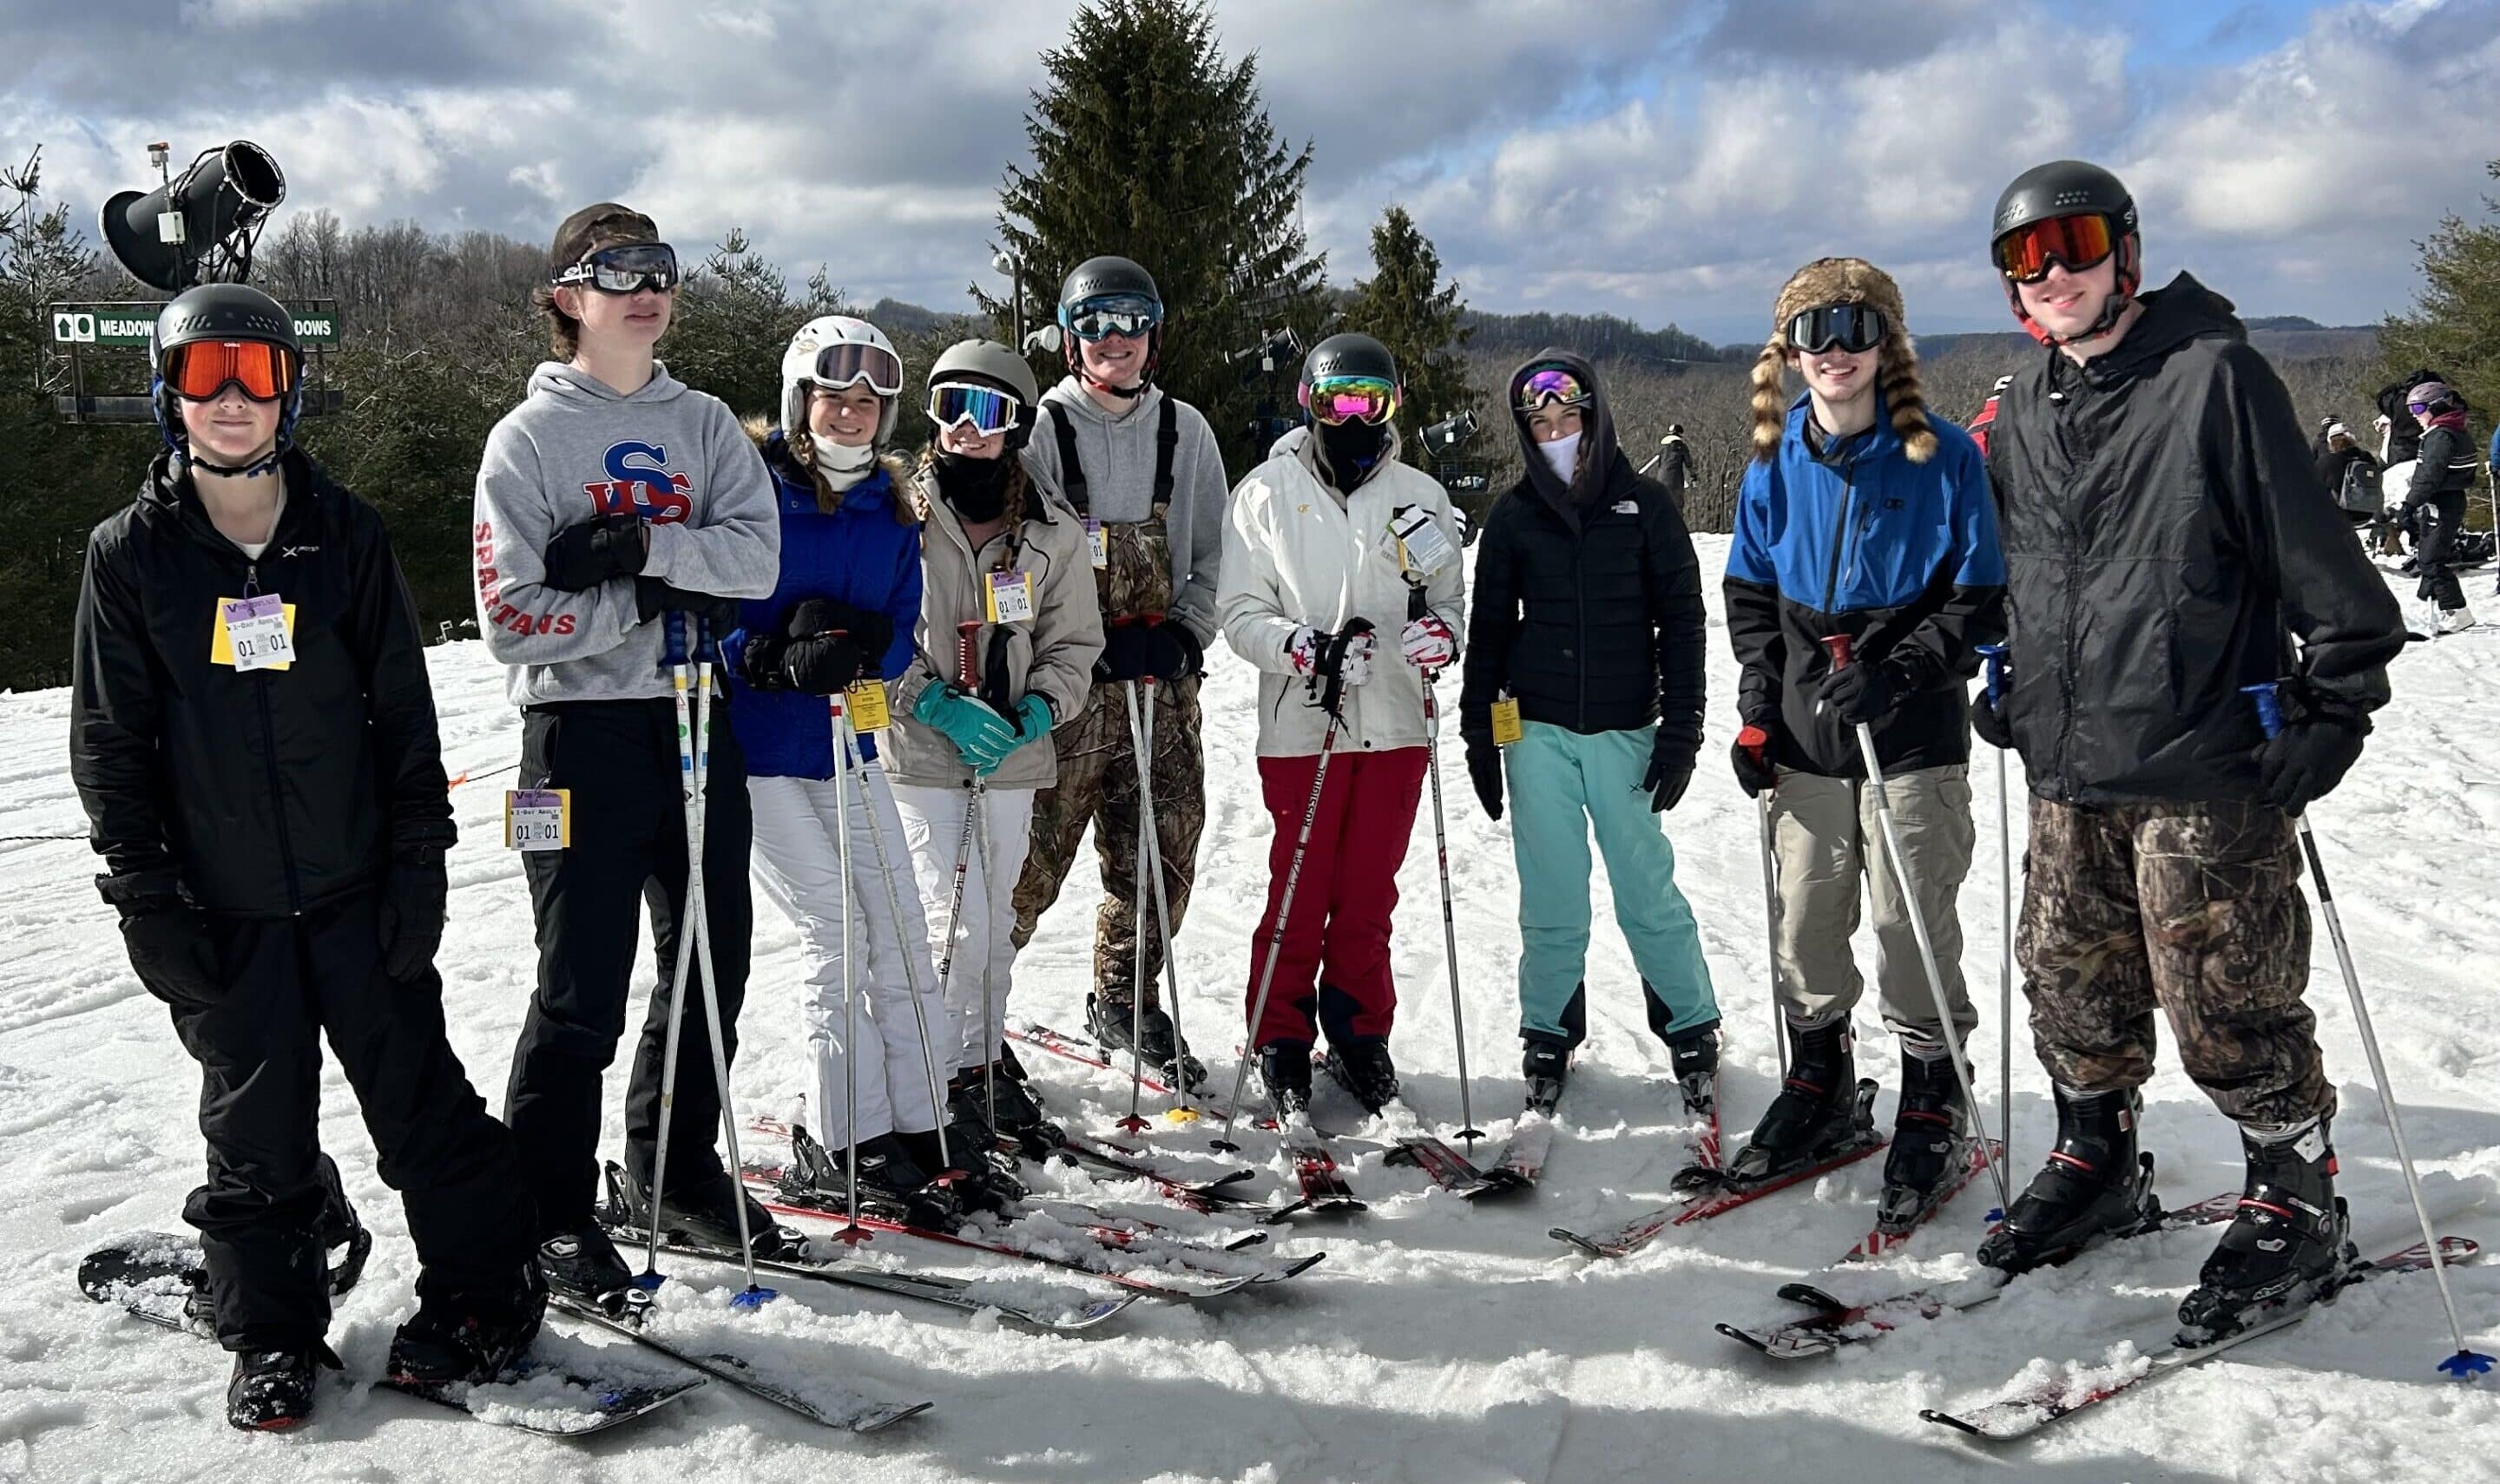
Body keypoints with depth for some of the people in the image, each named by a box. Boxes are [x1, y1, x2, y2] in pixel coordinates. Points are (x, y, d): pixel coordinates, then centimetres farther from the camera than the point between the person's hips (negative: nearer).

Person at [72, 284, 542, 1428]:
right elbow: (111, 741, 2)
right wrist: (145, 895, -4)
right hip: (221, 905, 0)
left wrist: (419, 861, -2)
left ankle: (481, 1295, 18)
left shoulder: (345, 534, 2)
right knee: (256, 1129, 10)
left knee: (422, 1099, 3)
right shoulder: (131, 553, 1)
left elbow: (404, 709, 3)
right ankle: (271, 1336, 26)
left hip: (356, 884, 0)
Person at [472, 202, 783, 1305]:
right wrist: (655, 601, -13)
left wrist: (637, 547, -18)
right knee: (584, 992, -2)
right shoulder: (529, 436, -3)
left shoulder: (705, 424, 10)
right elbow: (513, 621, -11)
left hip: (698, 723, 5)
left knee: (711, 965, 12)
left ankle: (677, 1168, 31)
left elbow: (755, 557, -7)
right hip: (583, 729, -5)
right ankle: (550, 1211, 14)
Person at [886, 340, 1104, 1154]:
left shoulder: (1053, 529, 5)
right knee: (953, 923, -8)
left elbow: (1074, 643, 9)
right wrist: (937, 703, -15)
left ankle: (986, 1063, 29)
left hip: (1014, 753, 4)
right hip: (921, 751, -3)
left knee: (994, 922, 14)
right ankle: (940, 1083, 7)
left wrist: (1036, 710, -9)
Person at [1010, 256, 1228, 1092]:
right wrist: (1093, 647, -13)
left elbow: (1212, 555, 15)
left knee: (1163, 856, 9)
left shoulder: (1185, 430, 11)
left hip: (1163, 683, 4)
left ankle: (1124, 1003, 29)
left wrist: (1185, 635, -2)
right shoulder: (1041, 427, -1)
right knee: (1028, 857, -4)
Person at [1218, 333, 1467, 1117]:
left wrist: (1440, 631, -10)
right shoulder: (1267, 492, 2)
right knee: (1300, 891, 0)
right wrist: (1304, 647, -18)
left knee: (1369, 893, 9)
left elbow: (1452, 597, 14)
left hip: (1395, 723, 2)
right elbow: (1240, 610, 0)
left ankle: (1360, 1030, 23)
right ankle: (1282, 1037, 15)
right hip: (1302, 726, -2)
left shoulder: (1420, 496, 9)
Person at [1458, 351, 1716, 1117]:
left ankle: (1692, 1030, 18)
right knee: (1552, 900, 4)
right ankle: (1550, 1036, 20)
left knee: (1647, 889, 1)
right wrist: (1479, 733, 8)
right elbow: (1489, 626, 12)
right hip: (1537, 729, 1)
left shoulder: (1645, 504, 3)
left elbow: (1682, 618, 3)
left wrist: (1681, 728, -3)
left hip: (1624, 729, -1)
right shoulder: (1514, 514, 8)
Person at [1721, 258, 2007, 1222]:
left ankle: (1933, 1108, 17)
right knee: (1803, 921, 9)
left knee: (1912, 924, -1)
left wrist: (1897, 670, -18)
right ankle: (1818, 1089, 28)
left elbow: (1979, 598, -4)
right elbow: (1750, 594, 15)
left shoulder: (1942, 457, -4)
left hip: (1914, 736, -3)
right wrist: (1759, 707, 4)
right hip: (1805, 737, 4)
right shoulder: (1775, 466, 7)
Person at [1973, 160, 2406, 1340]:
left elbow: (2317, 555, -8)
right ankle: (2096, 1165, 33)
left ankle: (2295, 1195, 18)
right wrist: (2005, 686, 18)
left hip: (2203, 767, -6)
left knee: (2224, 1005, -2)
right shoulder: (2022, 415, 12)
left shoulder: (2213, 375, -7)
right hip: (2065, 769, 6)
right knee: (2071, 985, 14)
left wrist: (2333, 705, -10)